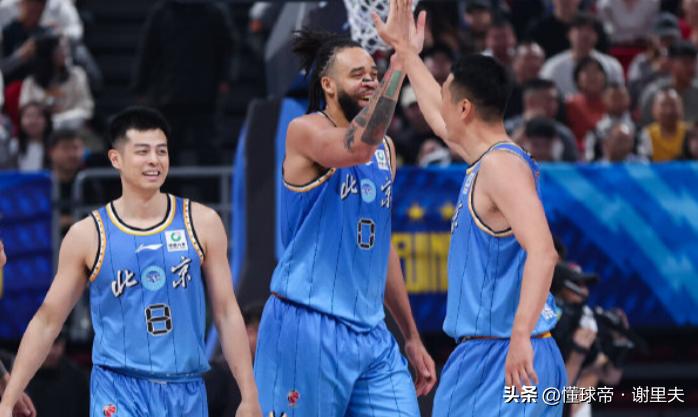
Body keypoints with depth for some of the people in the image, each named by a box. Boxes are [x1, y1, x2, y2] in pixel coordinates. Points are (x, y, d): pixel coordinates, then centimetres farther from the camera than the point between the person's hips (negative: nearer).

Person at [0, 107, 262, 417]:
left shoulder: (201, 223, 3)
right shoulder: (88, 235, -1)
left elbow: (227, 313, 7)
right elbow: (47, 321, 4)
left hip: (187, 392, 3)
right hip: (119, 391, -3)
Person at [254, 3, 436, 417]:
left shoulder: (386, 148, 15)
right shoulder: (305, 131, -6)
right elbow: (357, 148, -30)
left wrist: (412, 337, 23)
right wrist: (399, 62, -32)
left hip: (371, 333, 7)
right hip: (306, 327, -7)